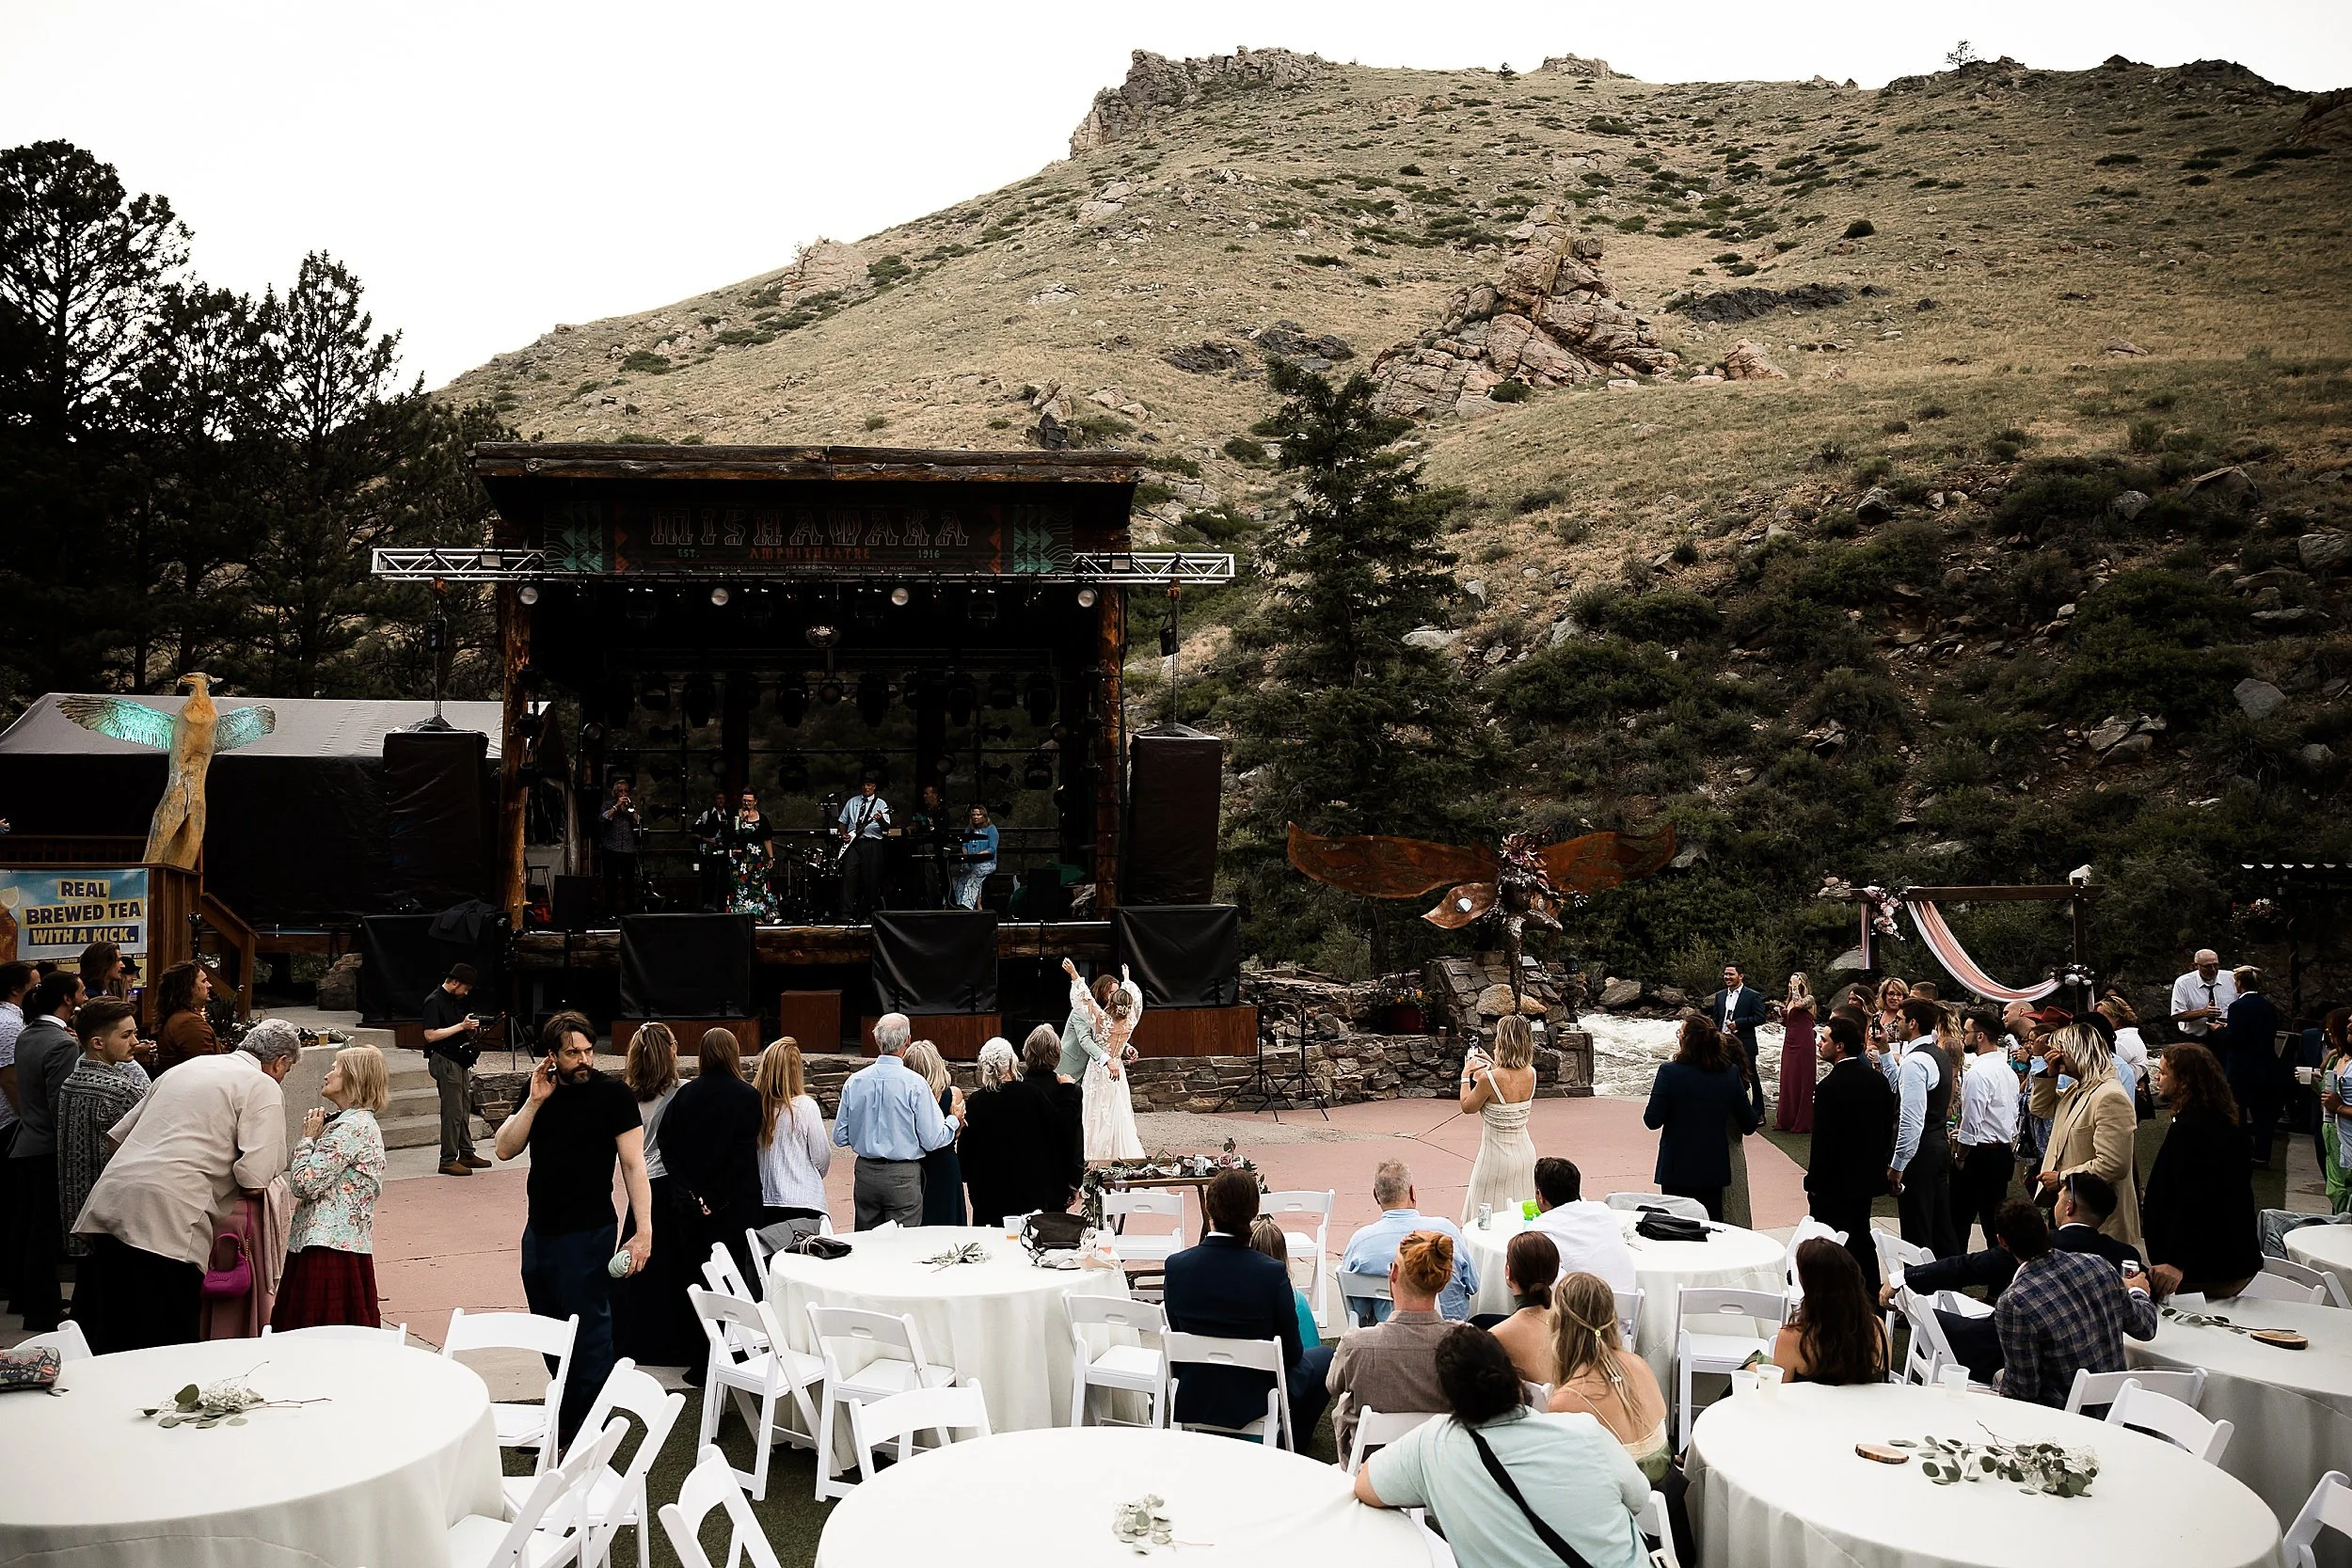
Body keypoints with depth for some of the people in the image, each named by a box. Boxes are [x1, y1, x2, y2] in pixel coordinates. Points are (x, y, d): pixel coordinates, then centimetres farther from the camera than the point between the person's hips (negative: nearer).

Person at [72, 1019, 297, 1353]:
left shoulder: (188, 1066, 22)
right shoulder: (264, 1088, 1)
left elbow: (119, 1134, 26)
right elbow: (255, 1177, -10)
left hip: (108, 1202, 8)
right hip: (167, 1220, -7)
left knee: (110, 1338, 16)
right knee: (167, 1342, -1)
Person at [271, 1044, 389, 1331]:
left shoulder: (351, 1127, -14)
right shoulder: (363, 1123, 18)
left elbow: (304, 1184, -16)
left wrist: (308, 1137, -4)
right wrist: (317, 1135, 12)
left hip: (329, 1247, -10)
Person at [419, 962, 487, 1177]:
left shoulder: (456, 1001, 15)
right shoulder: (434, 1002, -13)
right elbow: (430, 1035, -20)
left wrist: (472, 1029, 5)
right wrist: (462, 1026, -19)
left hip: (460, 1060, 9)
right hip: (444, 1061, -9)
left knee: (465, 1109, 13)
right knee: (452, 1112, -8)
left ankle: (466, 1154, 20)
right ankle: (448, 1160, -3)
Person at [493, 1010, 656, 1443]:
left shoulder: (613, 1094, -11)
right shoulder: (541, 1092, 6)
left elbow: (633, 1164, -12)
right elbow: (504, 1149, 0)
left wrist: (643, 1231, -18)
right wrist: (534, 1101, -12)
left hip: (587, 1233, -6)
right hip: (539, 1229, 7)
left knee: (588, 1331, 0)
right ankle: (566, 1411, 32)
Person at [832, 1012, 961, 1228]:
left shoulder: (855, 1081, -1)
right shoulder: (914, 1084, -13)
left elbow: (839, 1138, 5)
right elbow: (932, 1140, -11)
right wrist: (955, 1120, 7)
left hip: (865, 1172, 4)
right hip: (903, 1177, -4)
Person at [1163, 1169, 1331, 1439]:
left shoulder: (1176, 1265, -14)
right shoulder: (1271, 1272, -24)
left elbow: (1178, 1335, 0)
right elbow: (1291, 1352, -12)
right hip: (1253, 1403, -4)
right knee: (1324, 1355, 26)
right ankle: (1294, 1436, 36)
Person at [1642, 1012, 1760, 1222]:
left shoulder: (1669, 1072, -17)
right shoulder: (1730, 1073, -6)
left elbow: (1652, 1120, -15)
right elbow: (1749, 1123, 3)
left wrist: (1656, 1092, 3)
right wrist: (1758, 1113, 25)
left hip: (1677, 1168, -3)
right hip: (1714, 1168, 3)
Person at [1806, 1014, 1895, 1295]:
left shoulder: (1829, 1086, -22)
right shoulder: (1878, 1079, 2)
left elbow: (1823, 1140, -20)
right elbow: (1888, 1130, 9)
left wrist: (1814, 1182, -10)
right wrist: (1879, 1165, 18)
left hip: (1834, 1184, -8)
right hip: (1867, 1177, 8)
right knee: (1861, 1239, 20)